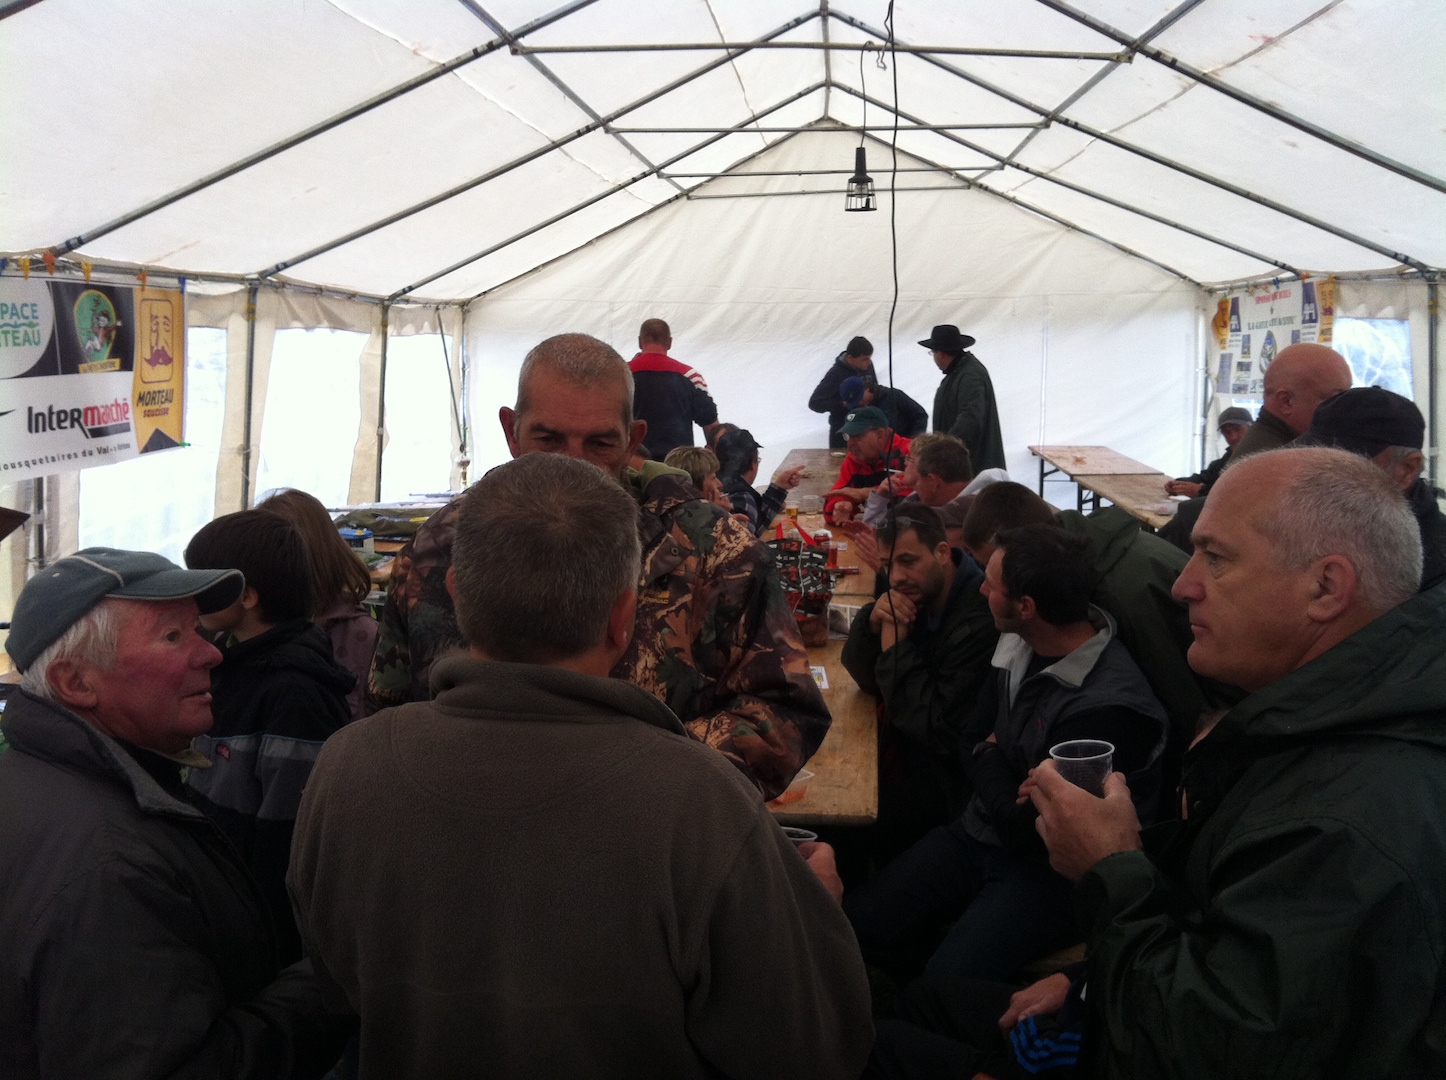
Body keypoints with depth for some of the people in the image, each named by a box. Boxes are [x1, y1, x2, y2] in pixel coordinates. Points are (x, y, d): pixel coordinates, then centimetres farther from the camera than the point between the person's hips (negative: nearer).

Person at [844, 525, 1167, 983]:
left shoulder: (1107, 706, -27)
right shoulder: (1020, 646, -1)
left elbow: (1029, 830, -23)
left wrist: (990, 758, -6)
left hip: (1050, 870, -7)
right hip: (978, 835, 8)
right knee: (853, 926, -5)